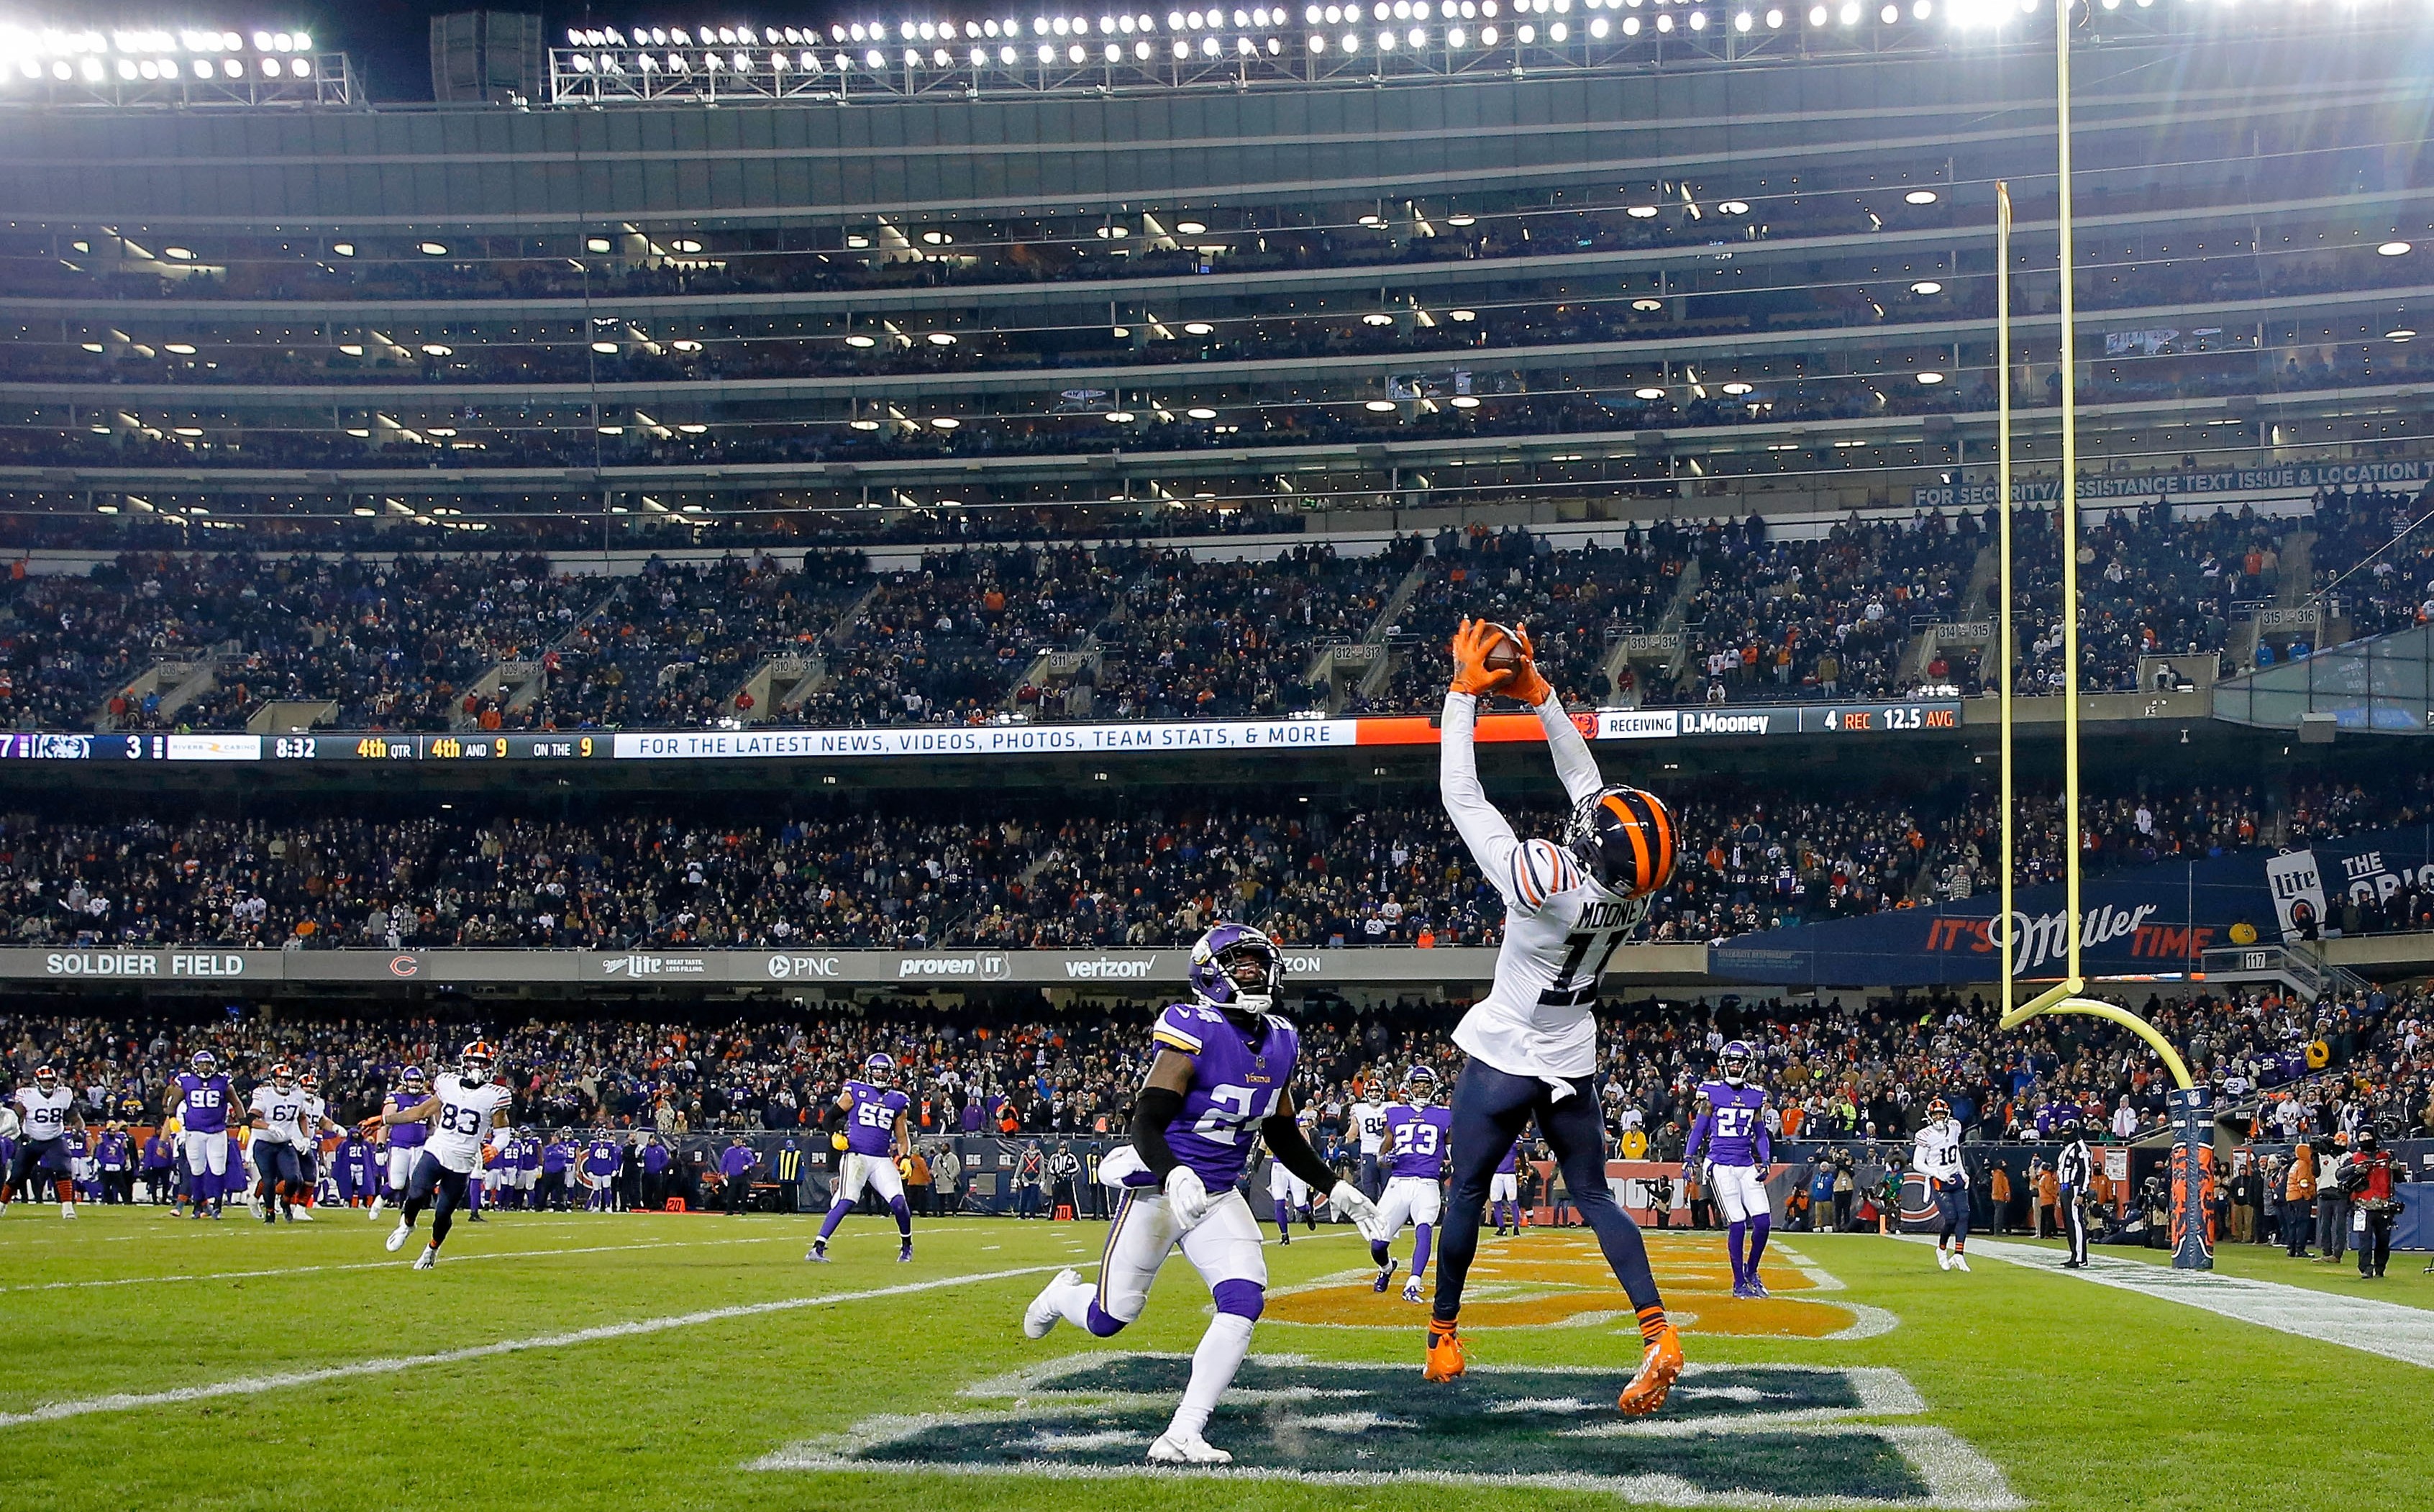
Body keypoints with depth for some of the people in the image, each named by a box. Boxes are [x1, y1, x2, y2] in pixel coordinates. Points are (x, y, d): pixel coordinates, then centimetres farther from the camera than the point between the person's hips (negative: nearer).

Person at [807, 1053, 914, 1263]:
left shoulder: (897, 1101, 15)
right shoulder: (855, 1092, 5)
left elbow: (902, 1137, 19)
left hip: (883, 1160, 3)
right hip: (856, 1156, -3)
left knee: (898, 1202, -10)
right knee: (846, 1202, -20)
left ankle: (907, 1246, 15)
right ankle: (818, 1247, -18)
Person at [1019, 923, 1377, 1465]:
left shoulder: (1280, 1044, 4)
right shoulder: (1194, 1034, -19)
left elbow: (1283, 1136, 17)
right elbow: (1146, 1123, -24)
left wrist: (1335, 1189, 13)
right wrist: (1176, 1177, -42)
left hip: (1218, 1197, 6)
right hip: (1158, 1190, -6)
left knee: (1244, 1301, -17)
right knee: (1110, 1318, 3)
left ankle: (1182, 1437, -14)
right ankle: (1064, 1294, 42)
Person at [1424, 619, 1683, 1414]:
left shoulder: (1544, 880, -31)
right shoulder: (1631, 888, -14)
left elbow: (1461, 795, -23)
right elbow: (1585, 780, -2)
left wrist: (1466, 690, -16)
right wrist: (1535, 691, -1)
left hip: (1502, 1065, -5)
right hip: (1573, 1070, 5)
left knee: (1467, 1194, 12)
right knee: (1595, 1197, 12)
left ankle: (1443, 1332, 24)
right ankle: (1658, 1330, -4)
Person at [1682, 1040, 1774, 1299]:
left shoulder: (1755, 1096, 11)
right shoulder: (1712, 1093, 3)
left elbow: (1760, 1135, 17)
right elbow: (1698, 1129, 7)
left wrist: (1764, 1162, 3)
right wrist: (1689, 1158, -3)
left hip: (1747, 1165, 4)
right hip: (1721, 1166, -4)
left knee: (1763, 1221, -6)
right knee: (1737, 1224, -10)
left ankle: (1751, 1272, 17)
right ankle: (1739, 1283, 1)